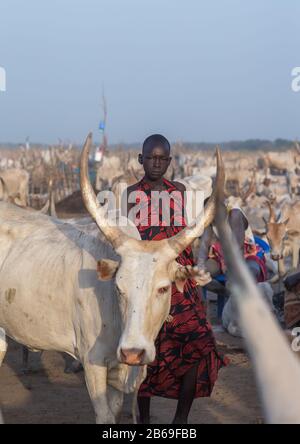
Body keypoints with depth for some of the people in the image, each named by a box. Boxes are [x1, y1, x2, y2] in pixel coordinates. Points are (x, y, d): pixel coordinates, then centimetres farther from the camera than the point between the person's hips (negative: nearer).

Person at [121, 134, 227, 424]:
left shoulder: (180, 192, 9)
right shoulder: (130, 194, 1)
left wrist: (195, 280, 8)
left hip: (180, 283, 2)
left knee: (198, 346, -10)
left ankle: (181, 418, 3)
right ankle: (144, 417, 20)